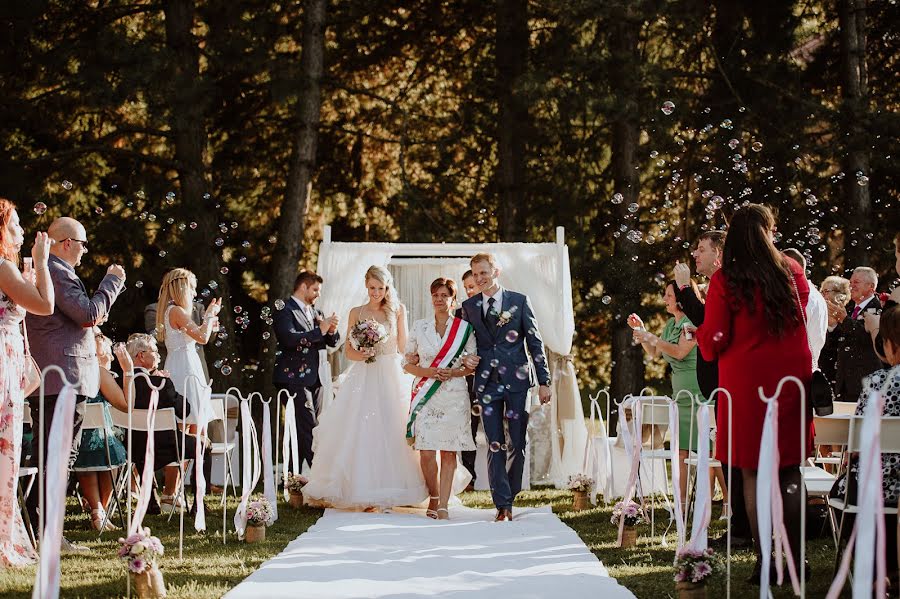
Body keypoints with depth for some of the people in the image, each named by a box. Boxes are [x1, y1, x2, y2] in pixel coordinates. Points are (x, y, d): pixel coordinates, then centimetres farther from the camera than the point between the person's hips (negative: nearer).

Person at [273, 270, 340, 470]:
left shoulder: (315, 312, 18)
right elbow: (290, 339, -22)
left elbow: (333, 342, 16)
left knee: (302, 431, 8)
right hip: (294, 379, -8)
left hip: (314, 378, 8)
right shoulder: (285, 311, -7)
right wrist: (320, 330, -20)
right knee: (307, 429, -12)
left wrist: (332, 331, -6)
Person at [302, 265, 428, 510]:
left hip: (390, 377, 0)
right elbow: (348, 351, 7)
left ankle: (391, 488, 1)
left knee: (391, 431, -5)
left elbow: (403, 345, 0)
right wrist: (361, 354, -13)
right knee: (360, 431, -6)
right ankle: (364, 490, -2)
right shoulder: (357, 313, 8)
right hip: (363, 377, 1)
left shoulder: (398, 310, 7)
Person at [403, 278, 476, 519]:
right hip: (425, 395, 1)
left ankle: (443, 505, 2)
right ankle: (433, 497, 15)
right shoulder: (419, 327, 7)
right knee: (426, 452, -6)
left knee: (449, 452, -2)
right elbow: (407, 363, 9)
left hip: (454, 395, -1)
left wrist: (453, 373, -11)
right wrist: (427, 372, -9)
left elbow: (473, 365, 7)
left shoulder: (464, 328, 4)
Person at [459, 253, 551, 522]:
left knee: (517, 443, 2)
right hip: (487, 382, 1)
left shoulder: (520, 301, 2)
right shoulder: (469, 306, 9)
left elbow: (535, 341, 2)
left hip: (517, 380, -1)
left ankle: (509, 497, 17)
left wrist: (544, 381, -2)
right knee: (495, 446, -2)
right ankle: (502, 505, -1)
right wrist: (467, 359, -1)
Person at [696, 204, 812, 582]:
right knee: (791, 472, 8)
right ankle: (797, 557, 7)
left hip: (745, 383, -3)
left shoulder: (725, 281, -8)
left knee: (753, 473, 3)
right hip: (792, 380, 3)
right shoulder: (792, 271, 2)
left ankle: (764, 561, 0)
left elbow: (712, 344, -7)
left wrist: (702, 335, 13)